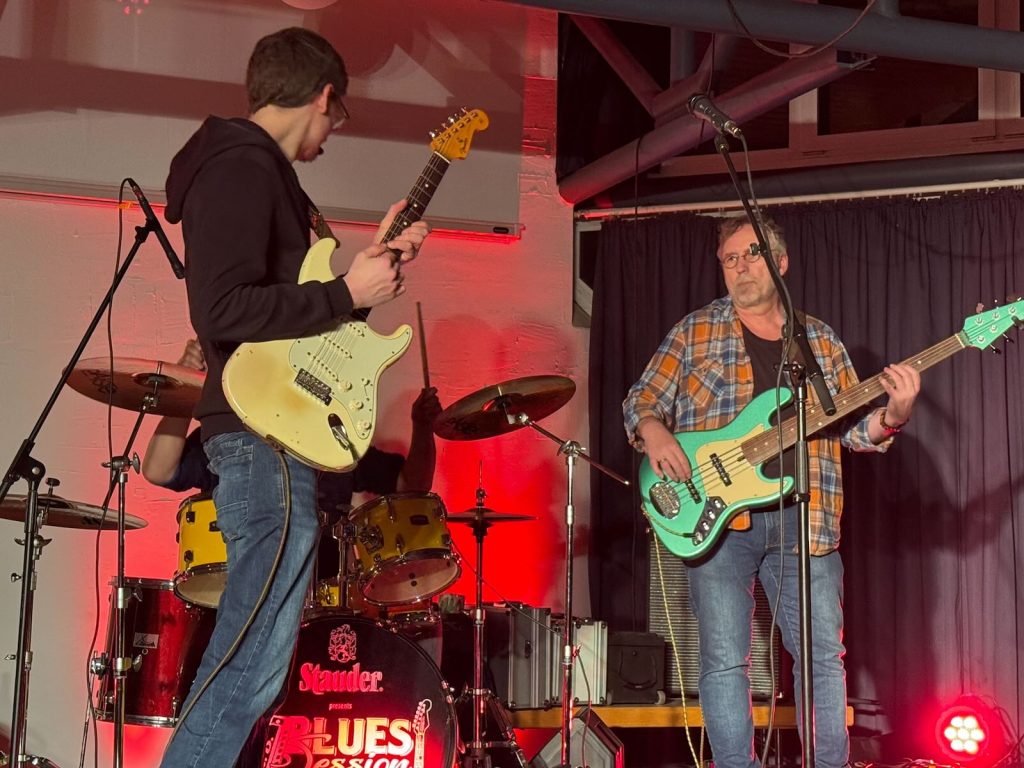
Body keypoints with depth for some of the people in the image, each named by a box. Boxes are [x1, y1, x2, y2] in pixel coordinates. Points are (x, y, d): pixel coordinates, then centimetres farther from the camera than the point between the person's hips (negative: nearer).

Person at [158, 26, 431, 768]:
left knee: (246, 652, 14)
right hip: (269, 436, -11)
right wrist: (348, 294, -17)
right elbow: (222, 311, -24)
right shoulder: (239, 168, -12)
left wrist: (372, 262, 20)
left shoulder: (256, 170, 19)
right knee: (254, 663, -12)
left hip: (270, 436, 11)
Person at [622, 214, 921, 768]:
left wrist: (893, 414, -9)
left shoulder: (821, 342, 15)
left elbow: (852, 426, 12)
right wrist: (654, 433, -12)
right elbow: (641, 401, 10)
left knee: (824, 655, 3)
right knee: (724, 658, -4)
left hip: (804, 519, 2)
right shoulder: (695, 332, 9)